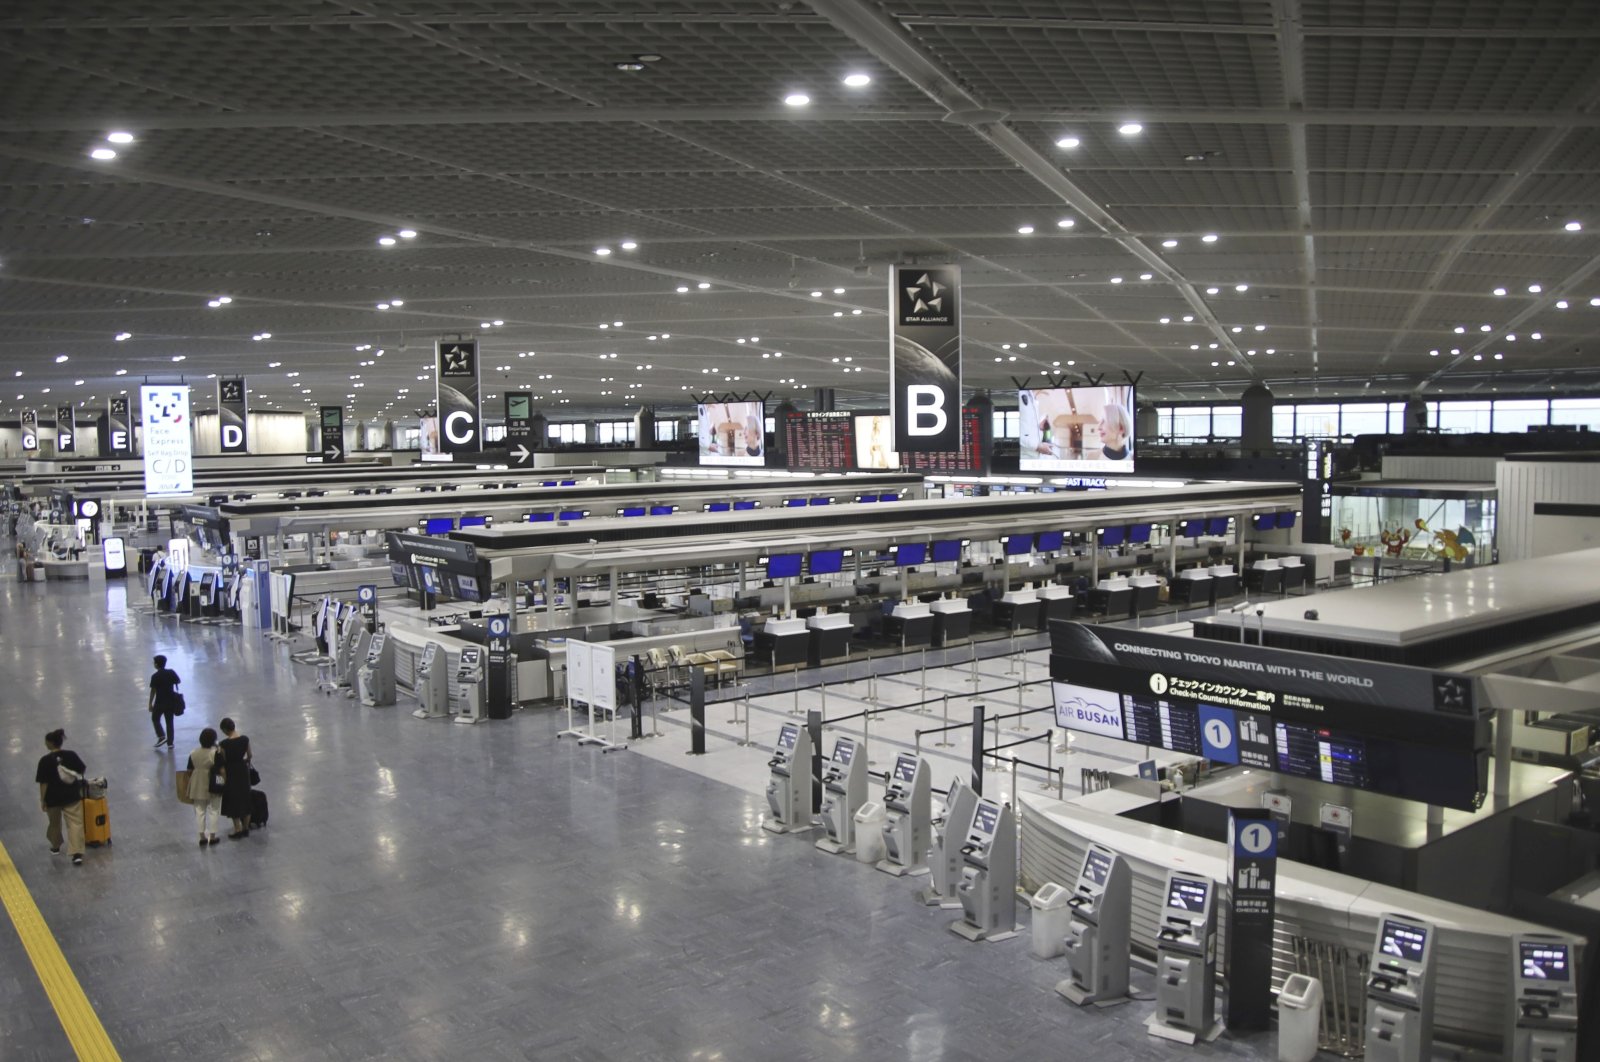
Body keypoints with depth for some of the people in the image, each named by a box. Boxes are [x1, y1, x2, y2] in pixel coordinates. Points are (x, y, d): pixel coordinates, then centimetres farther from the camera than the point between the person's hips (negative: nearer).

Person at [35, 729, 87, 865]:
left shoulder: (45, 760, -15)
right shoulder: (71, 754, -6)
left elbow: (43, 783, -14)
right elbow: (82, 770, 8)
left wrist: (42, 800, -6)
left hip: (53, 798, -1)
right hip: (72, 796, 1)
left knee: (54, 823, 21)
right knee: (75, 823, 0)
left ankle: (56, 847, 42)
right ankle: (77, 853, -11)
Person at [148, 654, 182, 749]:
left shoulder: (155, 676, -15)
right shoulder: (171, 672, -5)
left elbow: (153, 691, -13)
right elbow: (178, 681, 5)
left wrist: (150, 704, -6)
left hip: (160, 702, -4)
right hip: (171, 701, 4)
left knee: (155, 719, 18)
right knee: (169, 721, 11)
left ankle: (161, 736, 2)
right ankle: (170, 742, 11)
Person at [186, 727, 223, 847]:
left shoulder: (193, 754, -3)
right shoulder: (216, 753, -15)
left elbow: (190, 772, 2)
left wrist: (191, 787, 12)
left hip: (198, 787, 3)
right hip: (214, 787, -3)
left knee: (200, 810, 13)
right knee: (214, 811, 9)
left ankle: (202, 837, 15)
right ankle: (212, 836, 13)